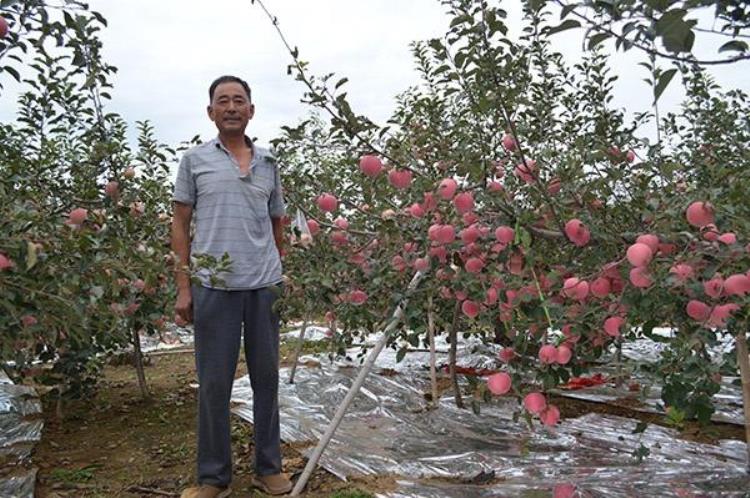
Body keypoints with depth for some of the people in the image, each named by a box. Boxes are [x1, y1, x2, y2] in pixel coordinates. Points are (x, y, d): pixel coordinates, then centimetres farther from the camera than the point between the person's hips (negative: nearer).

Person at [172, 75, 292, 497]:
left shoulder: (268, 164, 12)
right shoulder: (195, 160, 6)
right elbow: (180, 225, 5)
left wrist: (283, 279, 11)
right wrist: (184, 287, -1)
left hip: (265, 286, 2)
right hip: (214, 286, -2)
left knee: (267, 377, 9)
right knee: (214, 382, 5)